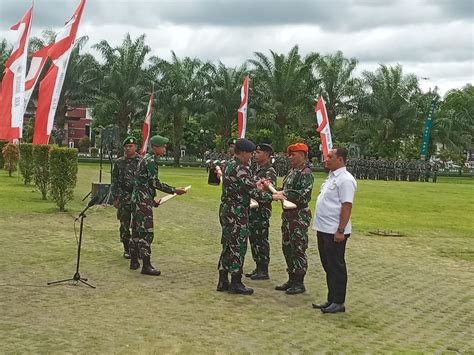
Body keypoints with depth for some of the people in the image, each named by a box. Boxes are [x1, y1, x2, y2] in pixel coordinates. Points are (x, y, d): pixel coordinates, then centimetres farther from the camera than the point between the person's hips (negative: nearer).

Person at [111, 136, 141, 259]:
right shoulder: (119, 163, 6)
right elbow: (114, 182, 6)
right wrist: (115, 198, 0)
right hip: (123, 198, 1)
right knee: (124, 225, 5)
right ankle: (127, 249, 16)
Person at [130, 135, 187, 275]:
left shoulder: (146, 159, 16)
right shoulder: (151, 161, -15)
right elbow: (155, 183, -18)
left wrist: (152, 199, 24)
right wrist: (174, 191, -12)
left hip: (138, 199, 10)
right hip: (143, 201, -10)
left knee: (137, 231, 14)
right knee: (147, 233, -8)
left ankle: (134, 261, 21)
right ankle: (146, 266, -6)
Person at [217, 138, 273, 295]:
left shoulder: (229, 165, 12)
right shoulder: (239, 169, -19)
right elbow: (253, 192, -21)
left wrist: (255, 186, 12)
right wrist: (271, 197, -11)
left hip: (226, 210, 10)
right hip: (237, 213, -10)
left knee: (228, 246, 14)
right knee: (238, 247, -1)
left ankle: (223, 281, 19)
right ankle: (235, 284, 6)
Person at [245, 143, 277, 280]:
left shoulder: (270, 171, -13)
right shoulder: (258, 169, 16)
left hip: (262, 210, -9)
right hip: (253, 208, 9)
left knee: (261, 240, -3)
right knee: (254, 238, 14)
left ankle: (263, 271, 4)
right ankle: (258, 268, 23)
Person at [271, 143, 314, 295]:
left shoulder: (306, 173, -14)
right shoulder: (292, 171, 14)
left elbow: (304, 194, -24)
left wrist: (284, 195, -24)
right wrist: (279, 193, 1)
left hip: (299, 215, -10)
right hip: (287, 214, 10)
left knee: (298, 249, -2)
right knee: (287, 247, 14)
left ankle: (299, 283, 7)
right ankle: (292, 279, 24)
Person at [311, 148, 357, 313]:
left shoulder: (345, 179, -15)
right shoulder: (331, 176, 15)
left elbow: (346, 206, -20)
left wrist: (340, 231, -23)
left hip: (335, 231, -10)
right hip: (324, 229, 10)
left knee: (336, 267, 0)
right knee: (328, 265, 15)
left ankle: (338, 302, 10)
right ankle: (331, 300, 25)